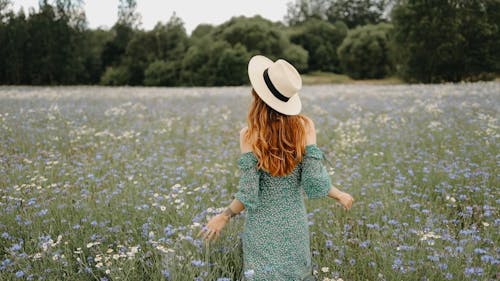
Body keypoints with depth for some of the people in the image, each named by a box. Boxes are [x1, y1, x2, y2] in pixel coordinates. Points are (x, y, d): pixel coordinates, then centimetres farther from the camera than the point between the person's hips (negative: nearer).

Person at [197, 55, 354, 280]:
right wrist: (339, 195, 7)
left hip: (262, 227, -2)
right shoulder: (305, 126, -11)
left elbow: (248, 195, -16)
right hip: (294, 224, 2)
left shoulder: (250, 135, -16)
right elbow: (314, 182, -12)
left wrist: (224, 216, 0)